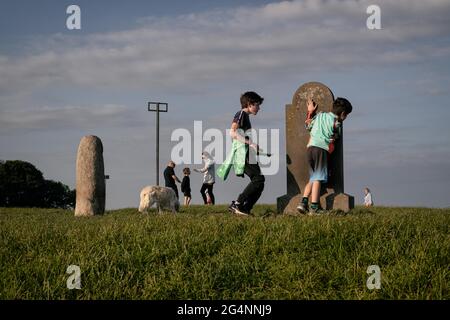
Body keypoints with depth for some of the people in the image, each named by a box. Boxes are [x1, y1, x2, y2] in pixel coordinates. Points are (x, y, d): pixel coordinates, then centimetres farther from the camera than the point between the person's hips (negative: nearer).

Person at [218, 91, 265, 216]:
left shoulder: (246, 117, 26)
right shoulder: (241, 114, -2)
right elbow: (233, 132, -16)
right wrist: (251, 143, -20)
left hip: (247, 155, 10)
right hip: (242, 153, -10)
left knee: (259, 183, 2)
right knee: (259, 178, -18)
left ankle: (245, 210, 0)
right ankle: (237, 204, -16)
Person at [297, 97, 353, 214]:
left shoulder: (320, 115, 16)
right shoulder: (337, 123, 1)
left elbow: (307, 126, 27)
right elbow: (335, 138, 10)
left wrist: (310, 111, 36)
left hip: (310, 147, 6)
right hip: (321, 149, -6)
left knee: (313, 178, 14)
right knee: (317, 179, -7)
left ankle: (303, 202, 1)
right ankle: (314, 207, -12)